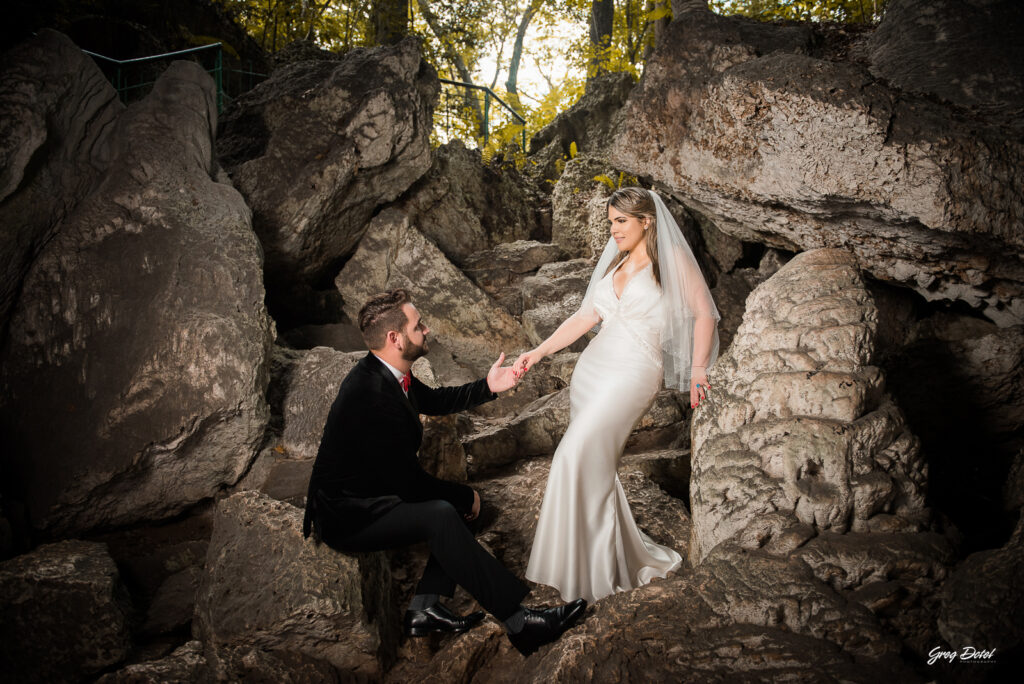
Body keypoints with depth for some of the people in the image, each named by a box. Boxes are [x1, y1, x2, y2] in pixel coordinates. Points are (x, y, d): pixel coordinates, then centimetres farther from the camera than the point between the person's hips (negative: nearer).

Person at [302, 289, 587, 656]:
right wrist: (467, 495, -9)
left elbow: (433, 400, 21)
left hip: (373, 493, 11)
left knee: (458, 503, 5)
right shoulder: (370, 395, -30)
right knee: (440, 515, -29)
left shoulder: (385, 373, -1)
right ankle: (518, 621, -26)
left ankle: (424, 608, -1)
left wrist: (488, 386, 7)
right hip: (346, 516, -11)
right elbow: (409, 483, -24)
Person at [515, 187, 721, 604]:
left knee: (577, 459, -17)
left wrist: (698, 371, 1)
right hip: (592, 366, 7)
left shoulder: (672, 259, 1)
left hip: (633, 371, -7)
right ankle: (630, 558, 22)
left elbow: (704, 314, 4)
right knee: (594, 465, 6)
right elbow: (585, 317, 15)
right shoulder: (614, 264, 18)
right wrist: (539, 352, 6)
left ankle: (586, 573, -4)